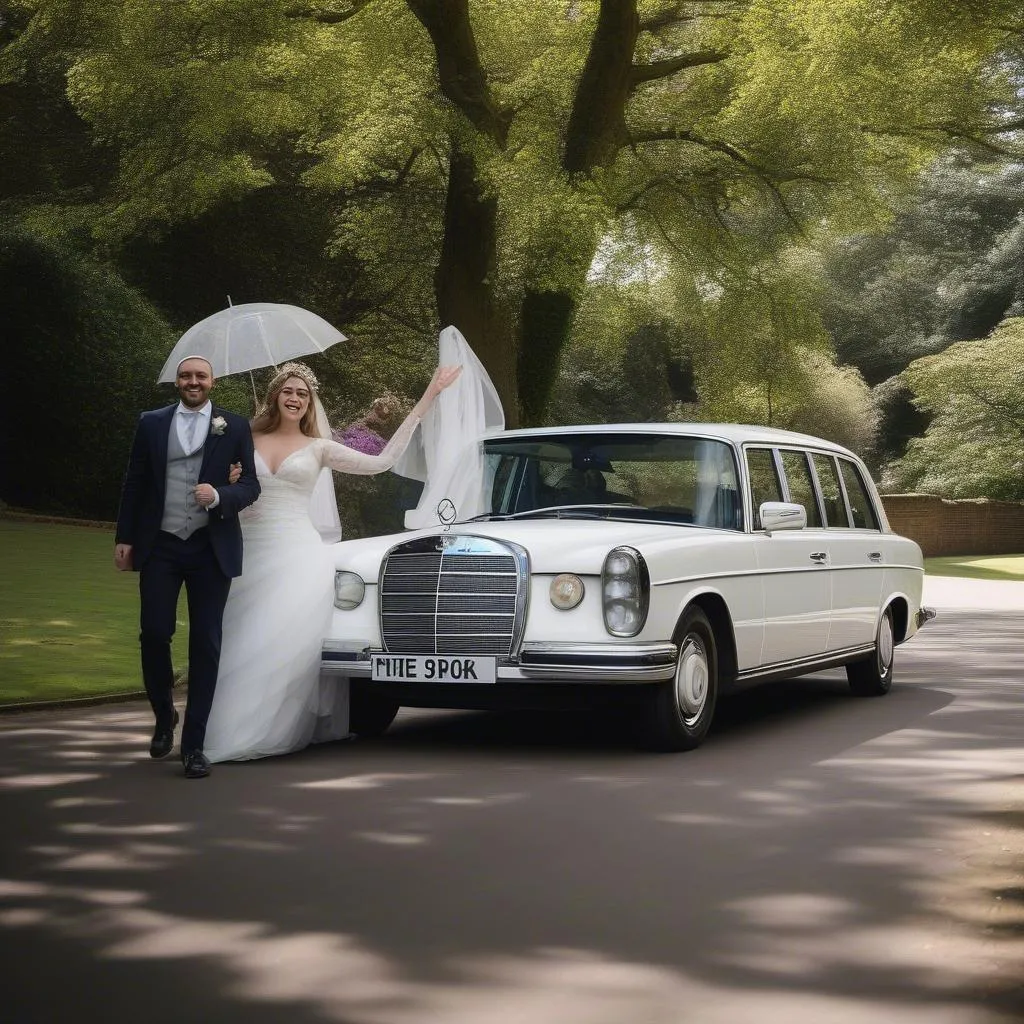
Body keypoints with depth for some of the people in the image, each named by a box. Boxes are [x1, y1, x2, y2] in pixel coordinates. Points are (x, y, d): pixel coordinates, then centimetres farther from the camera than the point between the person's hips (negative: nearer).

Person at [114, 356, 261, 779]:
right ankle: (164, 716, 25)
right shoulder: (151, 423, 8)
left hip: (211, 549, -1)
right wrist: (124, 537, 4)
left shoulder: (235, 427, 4)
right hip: (160, 546, 1)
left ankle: (193, 745, 7)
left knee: (205, 645, 0)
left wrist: (219, 495, -17)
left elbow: (250, 485, 3)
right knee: (154, 634, -3)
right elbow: (134, 483, 9)